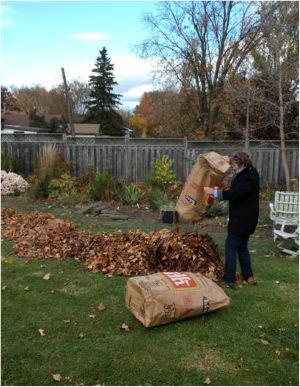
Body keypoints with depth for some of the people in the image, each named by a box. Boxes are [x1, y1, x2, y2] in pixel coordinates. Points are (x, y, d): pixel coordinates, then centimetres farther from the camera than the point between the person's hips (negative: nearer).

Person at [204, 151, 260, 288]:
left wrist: (213, 192, -25)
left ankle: (228, 279, 2)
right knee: (242, 247, 18)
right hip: (245, 219, 10)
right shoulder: (249, 173, 9)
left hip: (242, 219, -10)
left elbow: (233, 194, -31)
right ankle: (248, 275, 27)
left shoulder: (247, 179, -22)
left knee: (231, 246, -4)